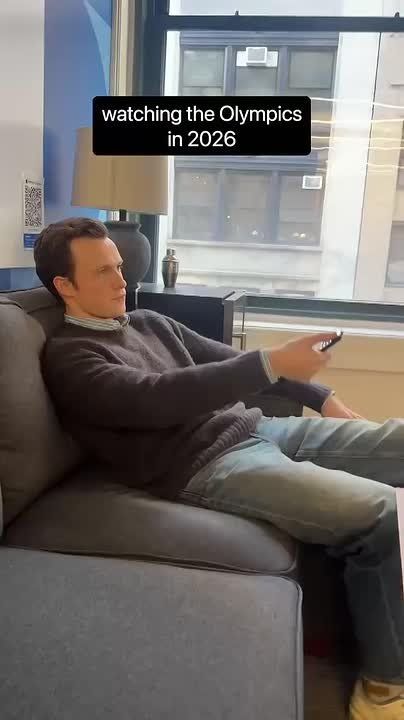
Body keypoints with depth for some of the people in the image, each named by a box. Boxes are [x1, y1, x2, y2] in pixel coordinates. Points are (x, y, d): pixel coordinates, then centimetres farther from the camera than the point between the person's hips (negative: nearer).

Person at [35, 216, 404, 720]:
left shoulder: (148, 322, 19)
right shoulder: (68, 357, -5)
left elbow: (225, 361, 21)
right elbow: (157, 398, -21)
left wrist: (322, 396, 16)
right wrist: (272, 362, -26)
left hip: (256, 427, 8)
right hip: (206, 466, -8)